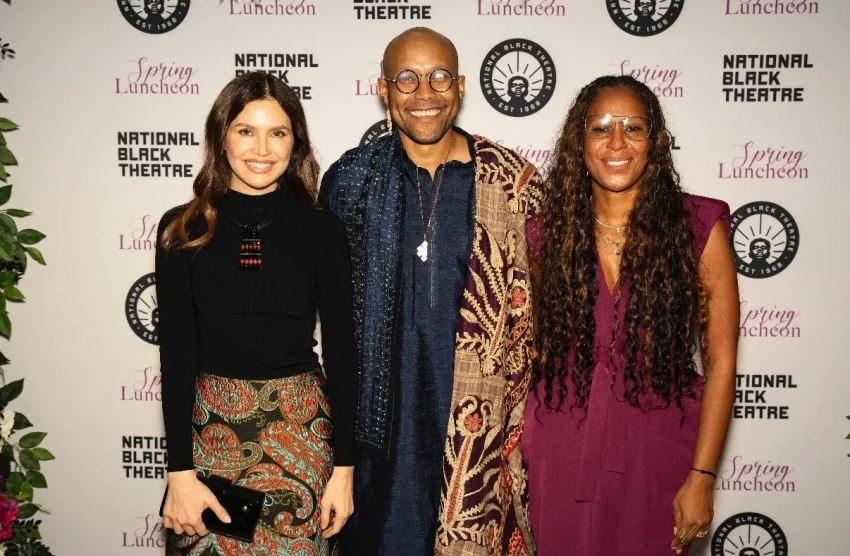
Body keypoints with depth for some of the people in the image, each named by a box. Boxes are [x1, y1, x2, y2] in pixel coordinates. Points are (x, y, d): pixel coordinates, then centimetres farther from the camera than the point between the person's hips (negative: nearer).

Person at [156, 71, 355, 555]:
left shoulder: (322, 229, -3)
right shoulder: (183, 229, -2)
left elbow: (340, 349, -1)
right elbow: (176, 351, -3)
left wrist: (344, 465, -3)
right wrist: (180, 471, -7)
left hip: (301, 430, 0)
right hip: (209, 428, 1)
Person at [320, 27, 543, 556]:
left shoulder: (514, 181, -4)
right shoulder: (351, 179, 0)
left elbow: (534, 312, 0)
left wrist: (526, 421, -3)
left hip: (482, 420, -1)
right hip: (380, 417, 1)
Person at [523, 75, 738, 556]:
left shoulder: (698, 226, -8)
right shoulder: (550, 231, -1)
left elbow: (721, 360, -7)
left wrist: (701, 477, -10)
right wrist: (521, 451, 5)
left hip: (657, 452, -1)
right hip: (562, 453, 2)